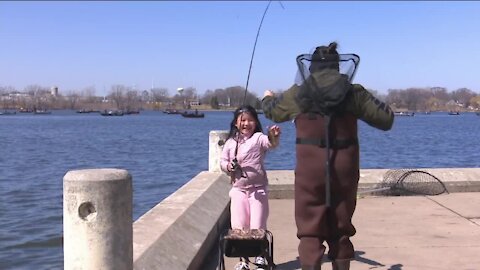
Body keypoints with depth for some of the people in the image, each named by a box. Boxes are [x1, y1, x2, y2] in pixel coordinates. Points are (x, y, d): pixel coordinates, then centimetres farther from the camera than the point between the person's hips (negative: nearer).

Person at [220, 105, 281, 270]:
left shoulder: (258, 138, -6)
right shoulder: (230, 142, 5)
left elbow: (271, 143, -26)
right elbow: (222, 162, 8)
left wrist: (274, 136, -49)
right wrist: (229, 166, -15)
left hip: (258, 188, -3)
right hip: (238, 189, 3)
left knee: (258, 227, 0)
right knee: (238, 227, 4)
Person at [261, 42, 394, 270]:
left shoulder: (299, 93, -2)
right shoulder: (353, 92, -2)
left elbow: (274, 110, 17)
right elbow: (385, 119, 1)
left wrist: (267, 98, 41)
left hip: (310, 169, -2)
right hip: (344, 169, 2)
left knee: (310, 232, 4)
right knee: (341, 231, 18)